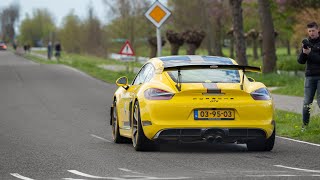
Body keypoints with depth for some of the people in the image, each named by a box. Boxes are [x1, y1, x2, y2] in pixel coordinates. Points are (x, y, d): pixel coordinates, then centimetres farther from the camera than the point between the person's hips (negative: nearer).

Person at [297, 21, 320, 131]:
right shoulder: (307, 43, 12)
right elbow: (300, 61, 8)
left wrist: (310, 53, -19)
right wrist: (303, 52, -11)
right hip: (310, 76, 4)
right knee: (307, 102, 1)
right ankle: (305, 124, 6)